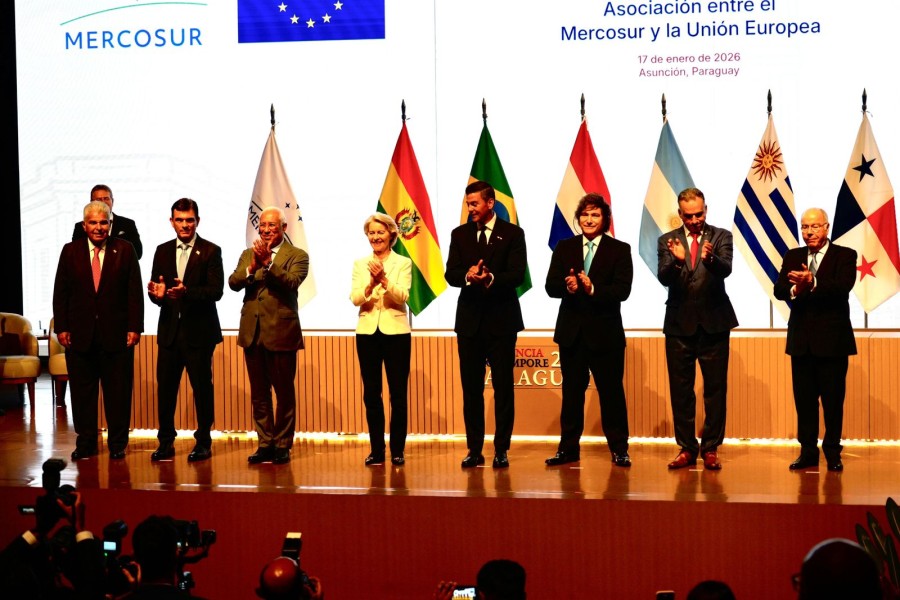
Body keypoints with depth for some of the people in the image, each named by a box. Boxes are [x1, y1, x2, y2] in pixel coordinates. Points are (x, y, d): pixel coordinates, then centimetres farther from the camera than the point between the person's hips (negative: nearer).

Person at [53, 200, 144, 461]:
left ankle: (117, 443, 13)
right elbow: (60, 292, 6)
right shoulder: (70, 251, 6)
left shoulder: (125, 250, 2)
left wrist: (135, 327, -6)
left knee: (118, 391, 3)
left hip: (116, 334, -1)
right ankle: (86, 443, 16)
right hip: (80, 334, 1)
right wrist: (61, 327, -1)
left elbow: (135, 292, 0)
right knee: (82, 391, 7)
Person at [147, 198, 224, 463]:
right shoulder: (162, 251, 12)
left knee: (202, 387, 1)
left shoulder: (211, 251, -2)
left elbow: (216, 291, -12)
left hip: (199, 331, -4)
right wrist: (156, 293, -14)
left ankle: (203, 442, 11)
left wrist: (186, 292, -26)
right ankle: (166, 442, 12)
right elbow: (154, 287, 10)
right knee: (165, 387, 3)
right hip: (169, 331, 4)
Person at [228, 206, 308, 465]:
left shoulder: (297, 256, 0)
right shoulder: (248, 255, 13)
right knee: (259, 393, 9)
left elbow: (291, 282, -17)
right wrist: (252, 266, -19)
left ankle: (283, 445, 8)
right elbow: (233, 283, -2)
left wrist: (268, 262, -27)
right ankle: (265, 444, 15)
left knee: (284, 392, 1)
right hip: (252, 333, 5)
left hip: (281, 332, -4)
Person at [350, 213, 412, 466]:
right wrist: (371, 283, -22)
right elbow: (355, 299, -4)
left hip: (395, 331, -2)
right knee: (371, 394, 4)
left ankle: (397, 450, 5)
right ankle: (376, 450, 11)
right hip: (368, 332, 2)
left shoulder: (403, 263, 2)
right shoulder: (360, 264, 8)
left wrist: (384, 279, -27)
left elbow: (402, 296, -12)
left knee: (398, 393, -1)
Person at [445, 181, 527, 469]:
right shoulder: (460, 234, 9)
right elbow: (450, 274, -1)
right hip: (470, 320, 3)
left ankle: (501, 450, 5)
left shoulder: (512, 234, 1)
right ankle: (474, 450, 10)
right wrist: (468, 275, -22)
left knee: (503, 387, 0)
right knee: (471, 388, 4)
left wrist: (491, 278, -27)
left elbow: (517, 275, -9)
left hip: (501, 319, -3)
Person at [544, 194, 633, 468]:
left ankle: (619, 449, 10)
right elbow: (551, 286, 0)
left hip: (605, 332, -3)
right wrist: (568, 287, -21)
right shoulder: (564, 248, 8)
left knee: (611, 391, 2)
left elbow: (622, 290, -11)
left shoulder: (620, 250, 0)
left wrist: (593, 289, -26)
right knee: (571, 391, 9)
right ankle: (568, 448, 16)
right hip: (571, 331, 3)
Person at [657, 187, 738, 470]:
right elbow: (663, 278, -9)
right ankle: (686, 448, 13)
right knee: (680, 389, 5)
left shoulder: (721, 237, 2)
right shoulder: (667, 241, 5)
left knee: (715, 388, 1)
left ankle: (711, 449, 7)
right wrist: (677, 260, -30)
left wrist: (710, 258, -38)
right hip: (680, 324, 1)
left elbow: (726, 269, -16)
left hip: (714, 322, -1)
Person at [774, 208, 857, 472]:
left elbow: (843, 286, -19)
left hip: (832, 339, -3)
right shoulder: (792, 257, 10)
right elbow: (779, 290, -2)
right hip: (801, 339, 4)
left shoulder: (844, 256, -1)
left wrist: (813, 284, -35)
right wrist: (794, 290, -25)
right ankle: (808, 451, 14)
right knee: (804, 398, 6)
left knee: (833, 398, 1)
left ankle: (833, 453, 10)